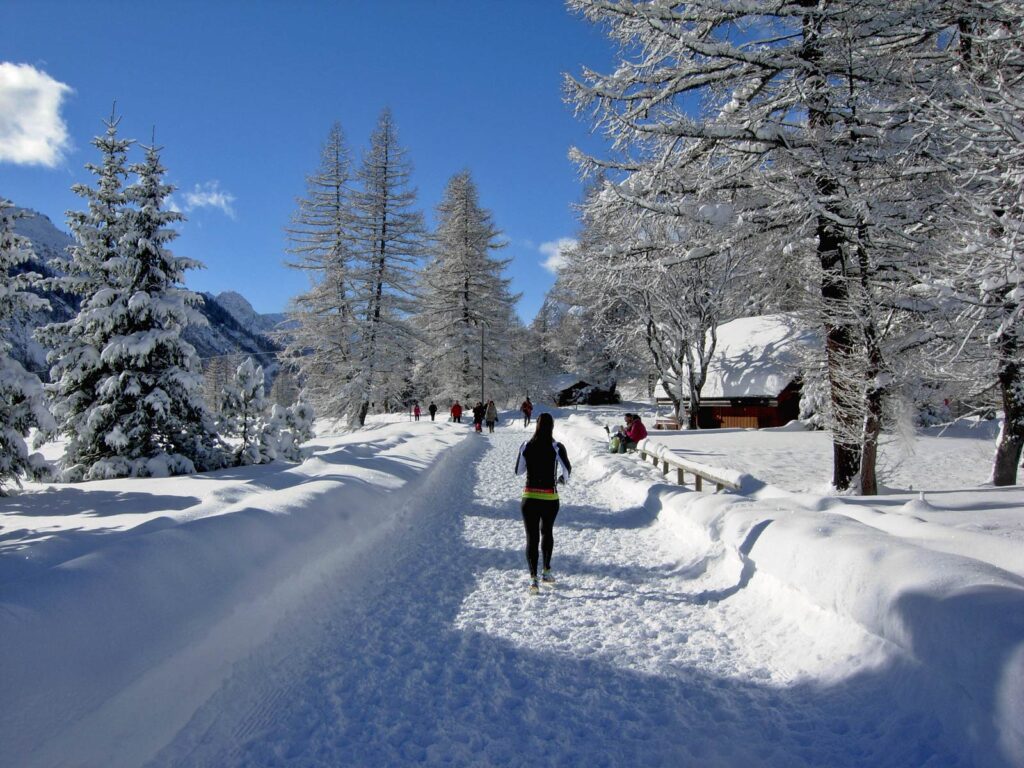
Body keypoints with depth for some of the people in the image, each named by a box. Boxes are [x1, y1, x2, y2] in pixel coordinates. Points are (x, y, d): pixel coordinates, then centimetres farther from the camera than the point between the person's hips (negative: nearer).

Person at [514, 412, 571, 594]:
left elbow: (518, 471, 6)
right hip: (550, 498, 0)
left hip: (529, 497, 0)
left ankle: (533, 577, -7)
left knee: (532, 538, 4)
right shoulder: (556, 447, -10)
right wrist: (562, 477, 14)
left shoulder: (526, 446, -3)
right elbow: (567, 470, -8)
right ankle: (546, 571, 30)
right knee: (547, 532, 23)